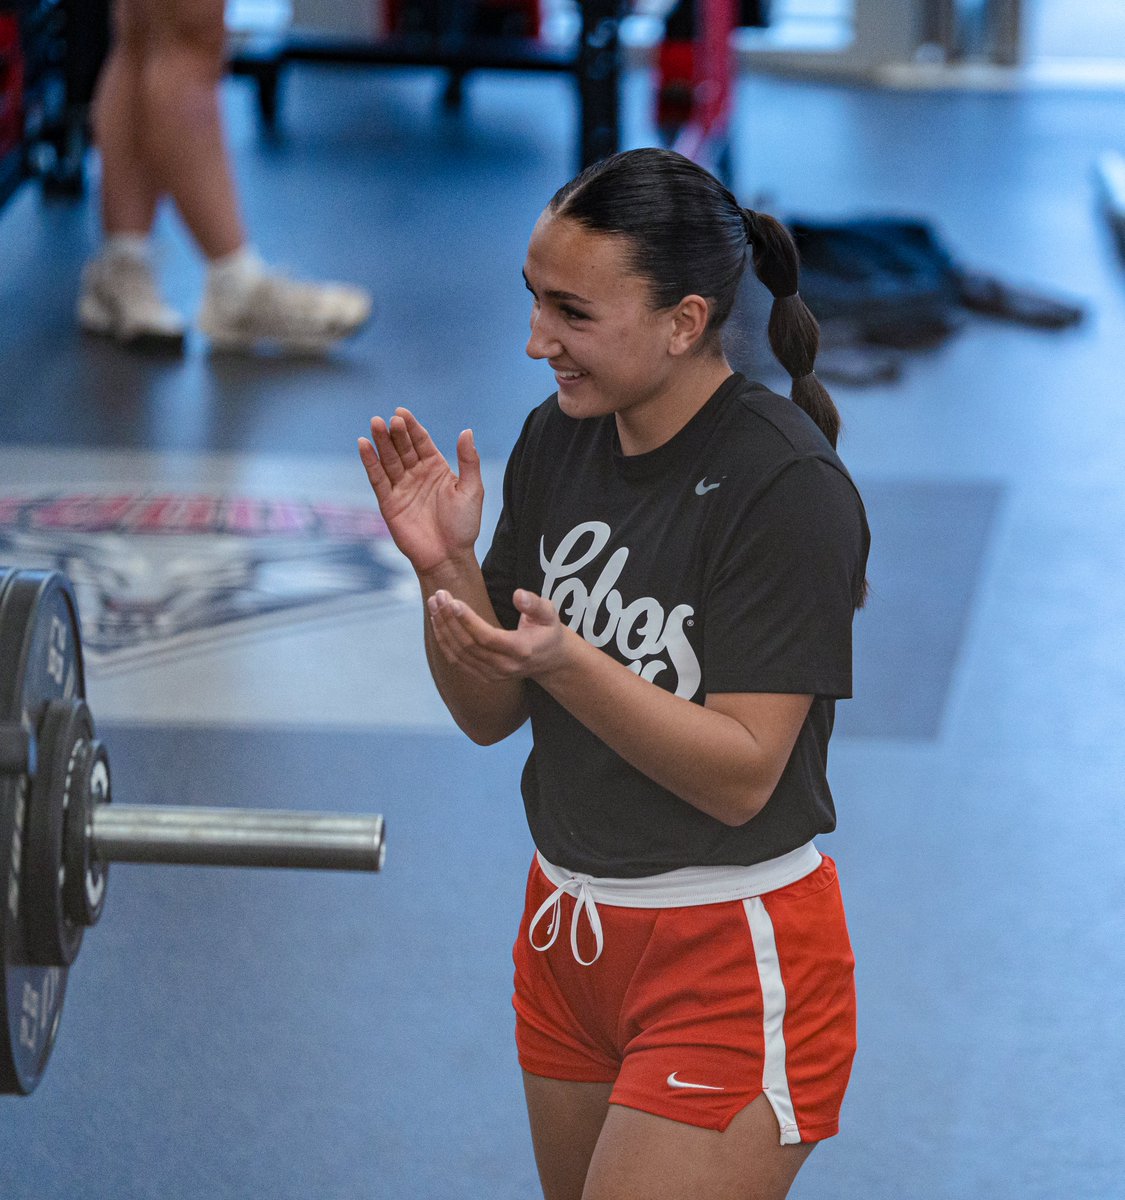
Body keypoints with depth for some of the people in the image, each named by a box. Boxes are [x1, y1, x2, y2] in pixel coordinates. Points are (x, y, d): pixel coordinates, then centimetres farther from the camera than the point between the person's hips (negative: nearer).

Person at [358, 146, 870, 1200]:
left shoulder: (786, 488, -20)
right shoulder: (559, 441, 1)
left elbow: (742, 776, -22)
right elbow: (491, 716, 6)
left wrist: (565, 661, -33)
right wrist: (447, 568, -12)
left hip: (732, 963, -8)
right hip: (570, 927, 8)